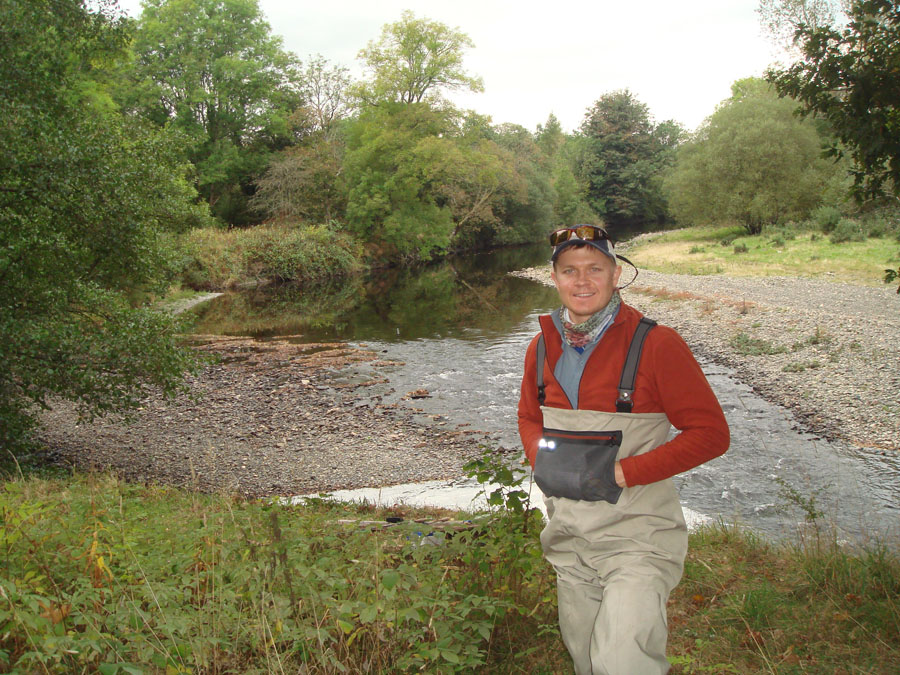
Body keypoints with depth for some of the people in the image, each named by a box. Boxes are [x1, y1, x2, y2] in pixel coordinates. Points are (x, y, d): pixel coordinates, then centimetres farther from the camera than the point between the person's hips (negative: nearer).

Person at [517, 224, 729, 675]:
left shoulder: (655, 344, -13)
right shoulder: (543, 346, 3)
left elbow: (710, 433, -12)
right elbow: (529, 417, 20)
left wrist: (623, 472, -18)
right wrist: (543, 461, -1)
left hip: (636, 533, -5)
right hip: (569, 535, 5)